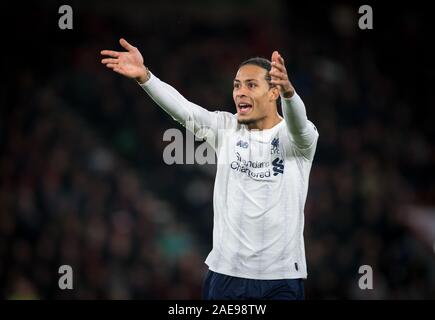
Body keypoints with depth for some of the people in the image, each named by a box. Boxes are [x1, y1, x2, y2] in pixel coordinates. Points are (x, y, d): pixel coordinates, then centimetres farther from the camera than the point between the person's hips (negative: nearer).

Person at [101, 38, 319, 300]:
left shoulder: (300, 138, -5)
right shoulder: (226, 129, 5)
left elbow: (297, 120, -27)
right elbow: (182, 108, -9)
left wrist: (288, 90, -50)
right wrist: (143, 75, -26)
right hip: (226, 273, 3)